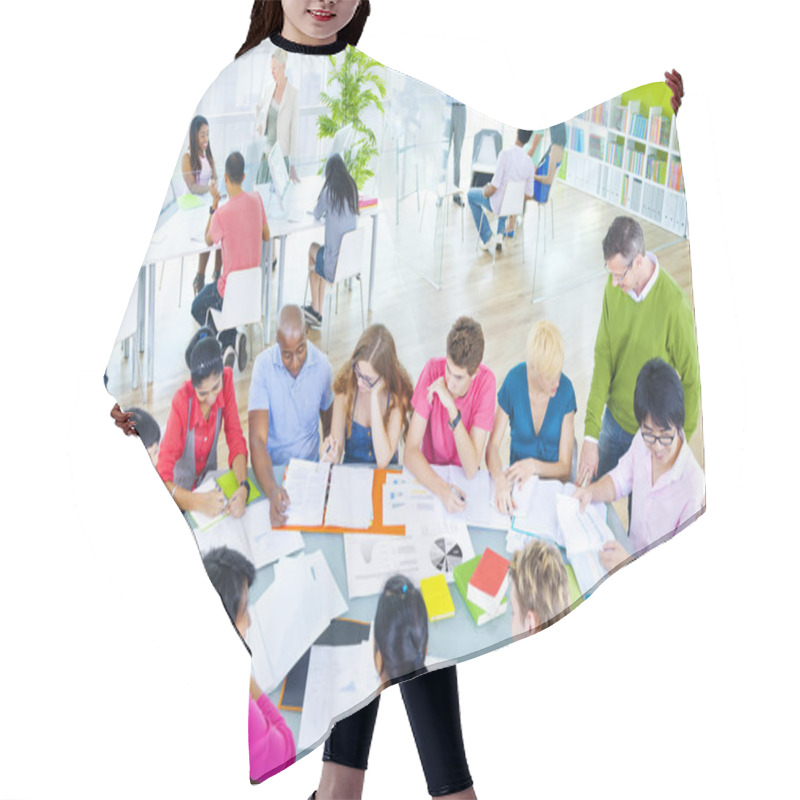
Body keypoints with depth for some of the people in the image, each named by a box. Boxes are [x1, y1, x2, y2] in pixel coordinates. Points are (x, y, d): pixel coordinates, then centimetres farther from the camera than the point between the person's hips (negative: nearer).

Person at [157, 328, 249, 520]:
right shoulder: (181, 403, -29)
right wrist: (199, 502, -48)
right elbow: (163, 480, -31)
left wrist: (243, 488, -32)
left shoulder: (226, 379, -18)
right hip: (183, 492, -4)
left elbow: (236, 441, -14)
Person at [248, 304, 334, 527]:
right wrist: (272, 490, -38)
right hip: (272, 467, -2)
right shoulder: (264, 365, -15)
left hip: (310, 466, 2)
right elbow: (257, 439, -23)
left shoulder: (322, 365, -7)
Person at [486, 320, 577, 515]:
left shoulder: (565, 390, -11)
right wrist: (499, 479, -29)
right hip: (516, 482, 1)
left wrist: (534, 466, -25)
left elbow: (565, 468, -5)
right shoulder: (514, 381, -11)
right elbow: (493, 445, -7)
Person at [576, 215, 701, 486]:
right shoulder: (613, 288, -10)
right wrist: (590, 435, -13)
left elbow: (690, 382, -15)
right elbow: (603, 357, -8)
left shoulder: (674, 306, -26)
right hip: (613, 422, 5)